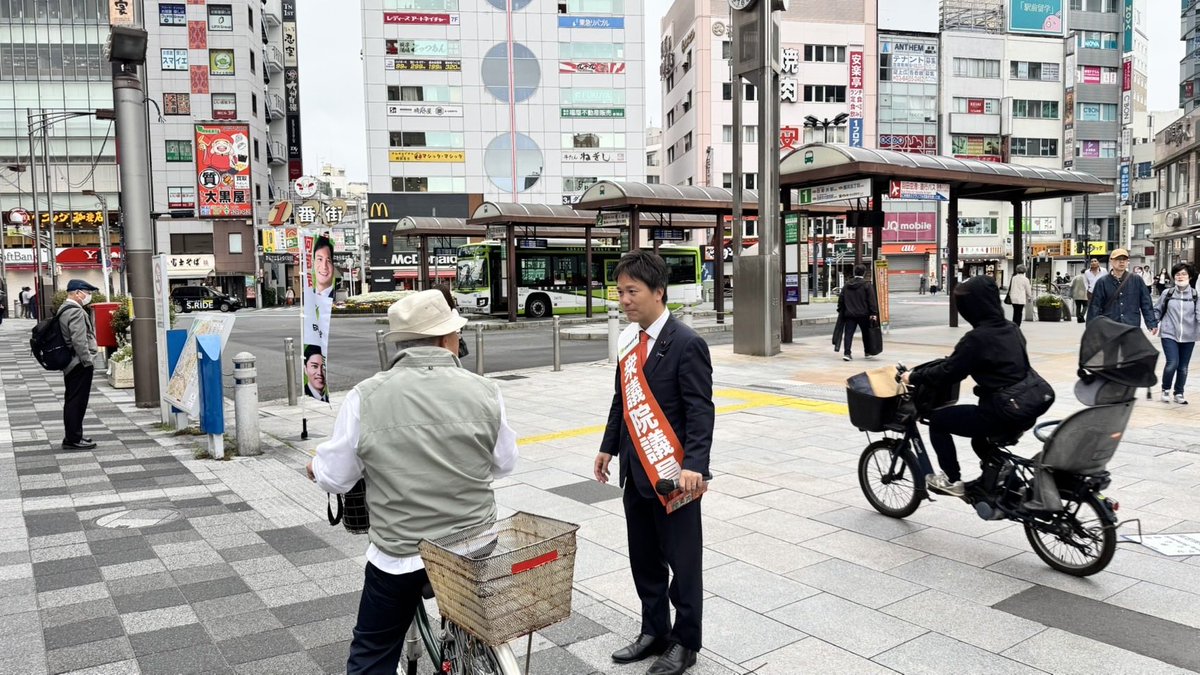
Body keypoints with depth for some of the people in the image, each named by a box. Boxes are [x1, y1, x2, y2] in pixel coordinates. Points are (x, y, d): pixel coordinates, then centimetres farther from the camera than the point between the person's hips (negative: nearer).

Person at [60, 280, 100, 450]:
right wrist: (88, 362, -18)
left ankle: (72, 436, 24)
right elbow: (79, 341, -23)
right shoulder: (76, 312, -17)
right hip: (79, 364, -11)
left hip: (70, 364, 11)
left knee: (72, 401, 16)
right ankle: (73, 439, -1)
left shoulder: (64, 309, 16)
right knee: (77, 401, -5)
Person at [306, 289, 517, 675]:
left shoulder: (366, 397, -13)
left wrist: (316, 469, 20)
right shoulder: (483, 392, -9)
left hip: (397, 555, -1)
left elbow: (334, 478, -4)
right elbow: (504, 465, 4)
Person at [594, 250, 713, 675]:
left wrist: (694, 464, -28)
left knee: (682, 561, 7)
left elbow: (700, 410, -18)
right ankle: (654, 632, 34)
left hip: (673, 473, -7)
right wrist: (609, 447, 18)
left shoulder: (685, 344, -14)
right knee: (644, 559, 17)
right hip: (636, 470, 7)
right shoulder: (628, 339, 8)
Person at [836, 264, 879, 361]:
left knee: (848, 334, -1)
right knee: (866, 333, 14)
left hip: (849, 314, 2)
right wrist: (873, 313, -9)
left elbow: (841, 299, 12)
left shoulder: (847, 285, 7)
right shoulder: (867, 285, -6)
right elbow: (872, 300, -9)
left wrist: (840, 310, 21)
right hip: (863, 314, -2)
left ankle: (846, 353, -12)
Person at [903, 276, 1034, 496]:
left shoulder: (977, 337, -17)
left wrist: (914, 377, 1)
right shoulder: (1011, 329, 9)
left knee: (938, 420, 9)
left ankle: (953, 480, 15)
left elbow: (948, 372, -13)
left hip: (1000, 413, -9)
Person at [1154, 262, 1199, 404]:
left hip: (1188, 337, 1)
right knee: (1172, 363, -12)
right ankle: (1165, 389, 12)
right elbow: (1157, 310, 12)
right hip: (1169, 334, -1)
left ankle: (1179, 393, 26)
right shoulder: (1167, 293, 1)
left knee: (1183, 367, 9)